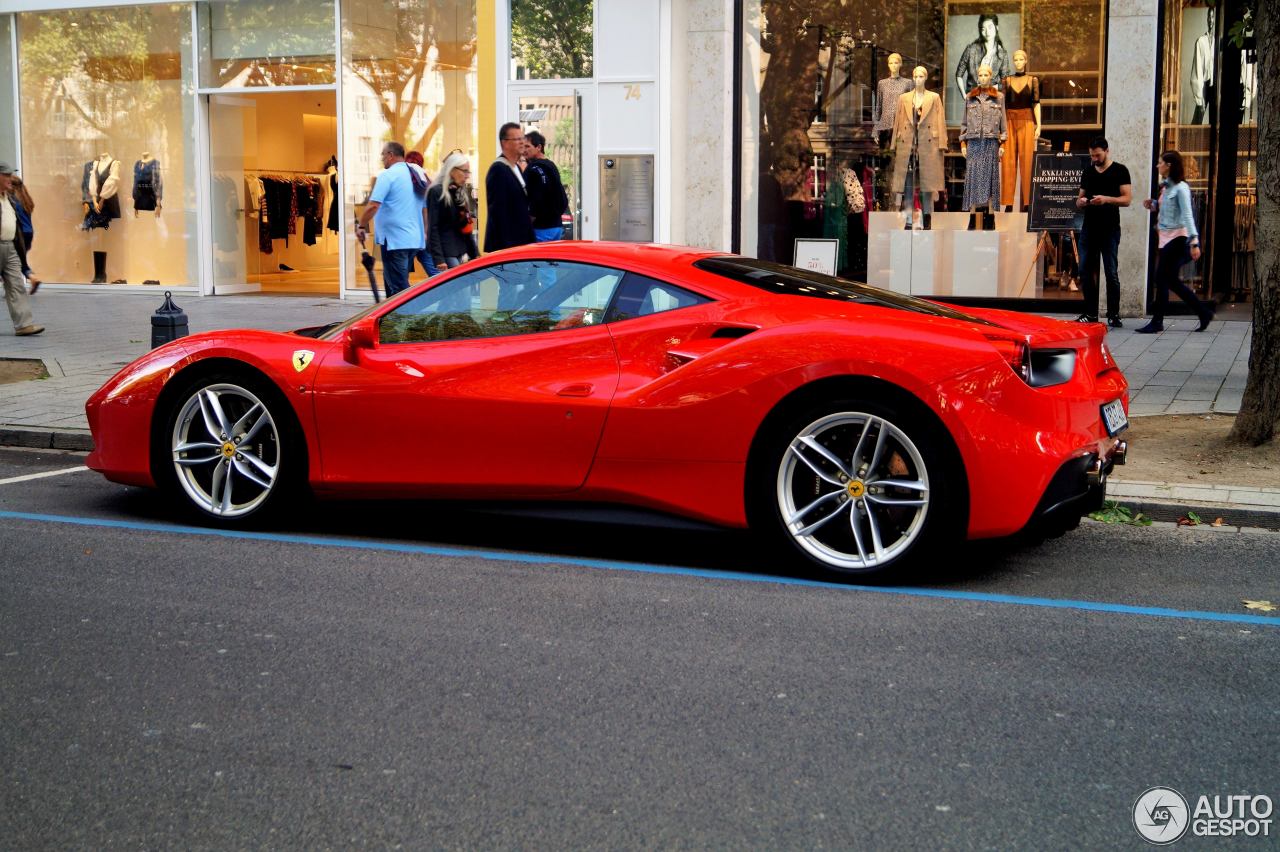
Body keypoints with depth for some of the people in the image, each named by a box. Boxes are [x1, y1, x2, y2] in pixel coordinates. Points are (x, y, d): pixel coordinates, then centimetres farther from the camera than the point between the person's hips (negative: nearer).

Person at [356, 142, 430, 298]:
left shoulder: (388, 175, -11)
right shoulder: (417, 176, 13)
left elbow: (373, 205, -18)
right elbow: (425, 208, 18)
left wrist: (361, 226, -6)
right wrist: (424, 233, 25)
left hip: (394, 240, -8)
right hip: (414, 239, 8)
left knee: (398, 287, -7)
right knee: (396, 282, 18)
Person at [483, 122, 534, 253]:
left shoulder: (517, 168, 17)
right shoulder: (498, 170, -13)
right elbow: (497, 210, -18)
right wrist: (506, 244, -21)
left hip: (520, 240, 9)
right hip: (505, 243, -9)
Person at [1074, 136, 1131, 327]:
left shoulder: (1119, 171, 0)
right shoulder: (1088, 171, 15)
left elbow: (1127, 199, -7)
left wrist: (1106, 199, -22)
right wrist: (1081, 201, -2)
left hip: (1109, 229, -5)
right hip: (1089, 227, 5)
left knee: (1111, 272, -4)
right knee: (1085, 271, 3)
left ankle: (1113, 315, 0)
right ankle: (1090, 313, 11)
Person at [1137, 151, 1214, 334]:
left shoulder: (1180, 188, -12)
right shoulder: (1166, 187, 13)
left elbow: (1187, 215, -19)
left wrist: (1194, 241, -26)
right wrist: (1153, 206, 6)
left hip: (1177, 238, -9)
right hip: (1166, 238, 9)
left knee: (1162, 279, -7)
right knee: (1170, 280, 10)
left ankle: (1157, 322, -1)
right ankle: (1203, 312, 19)